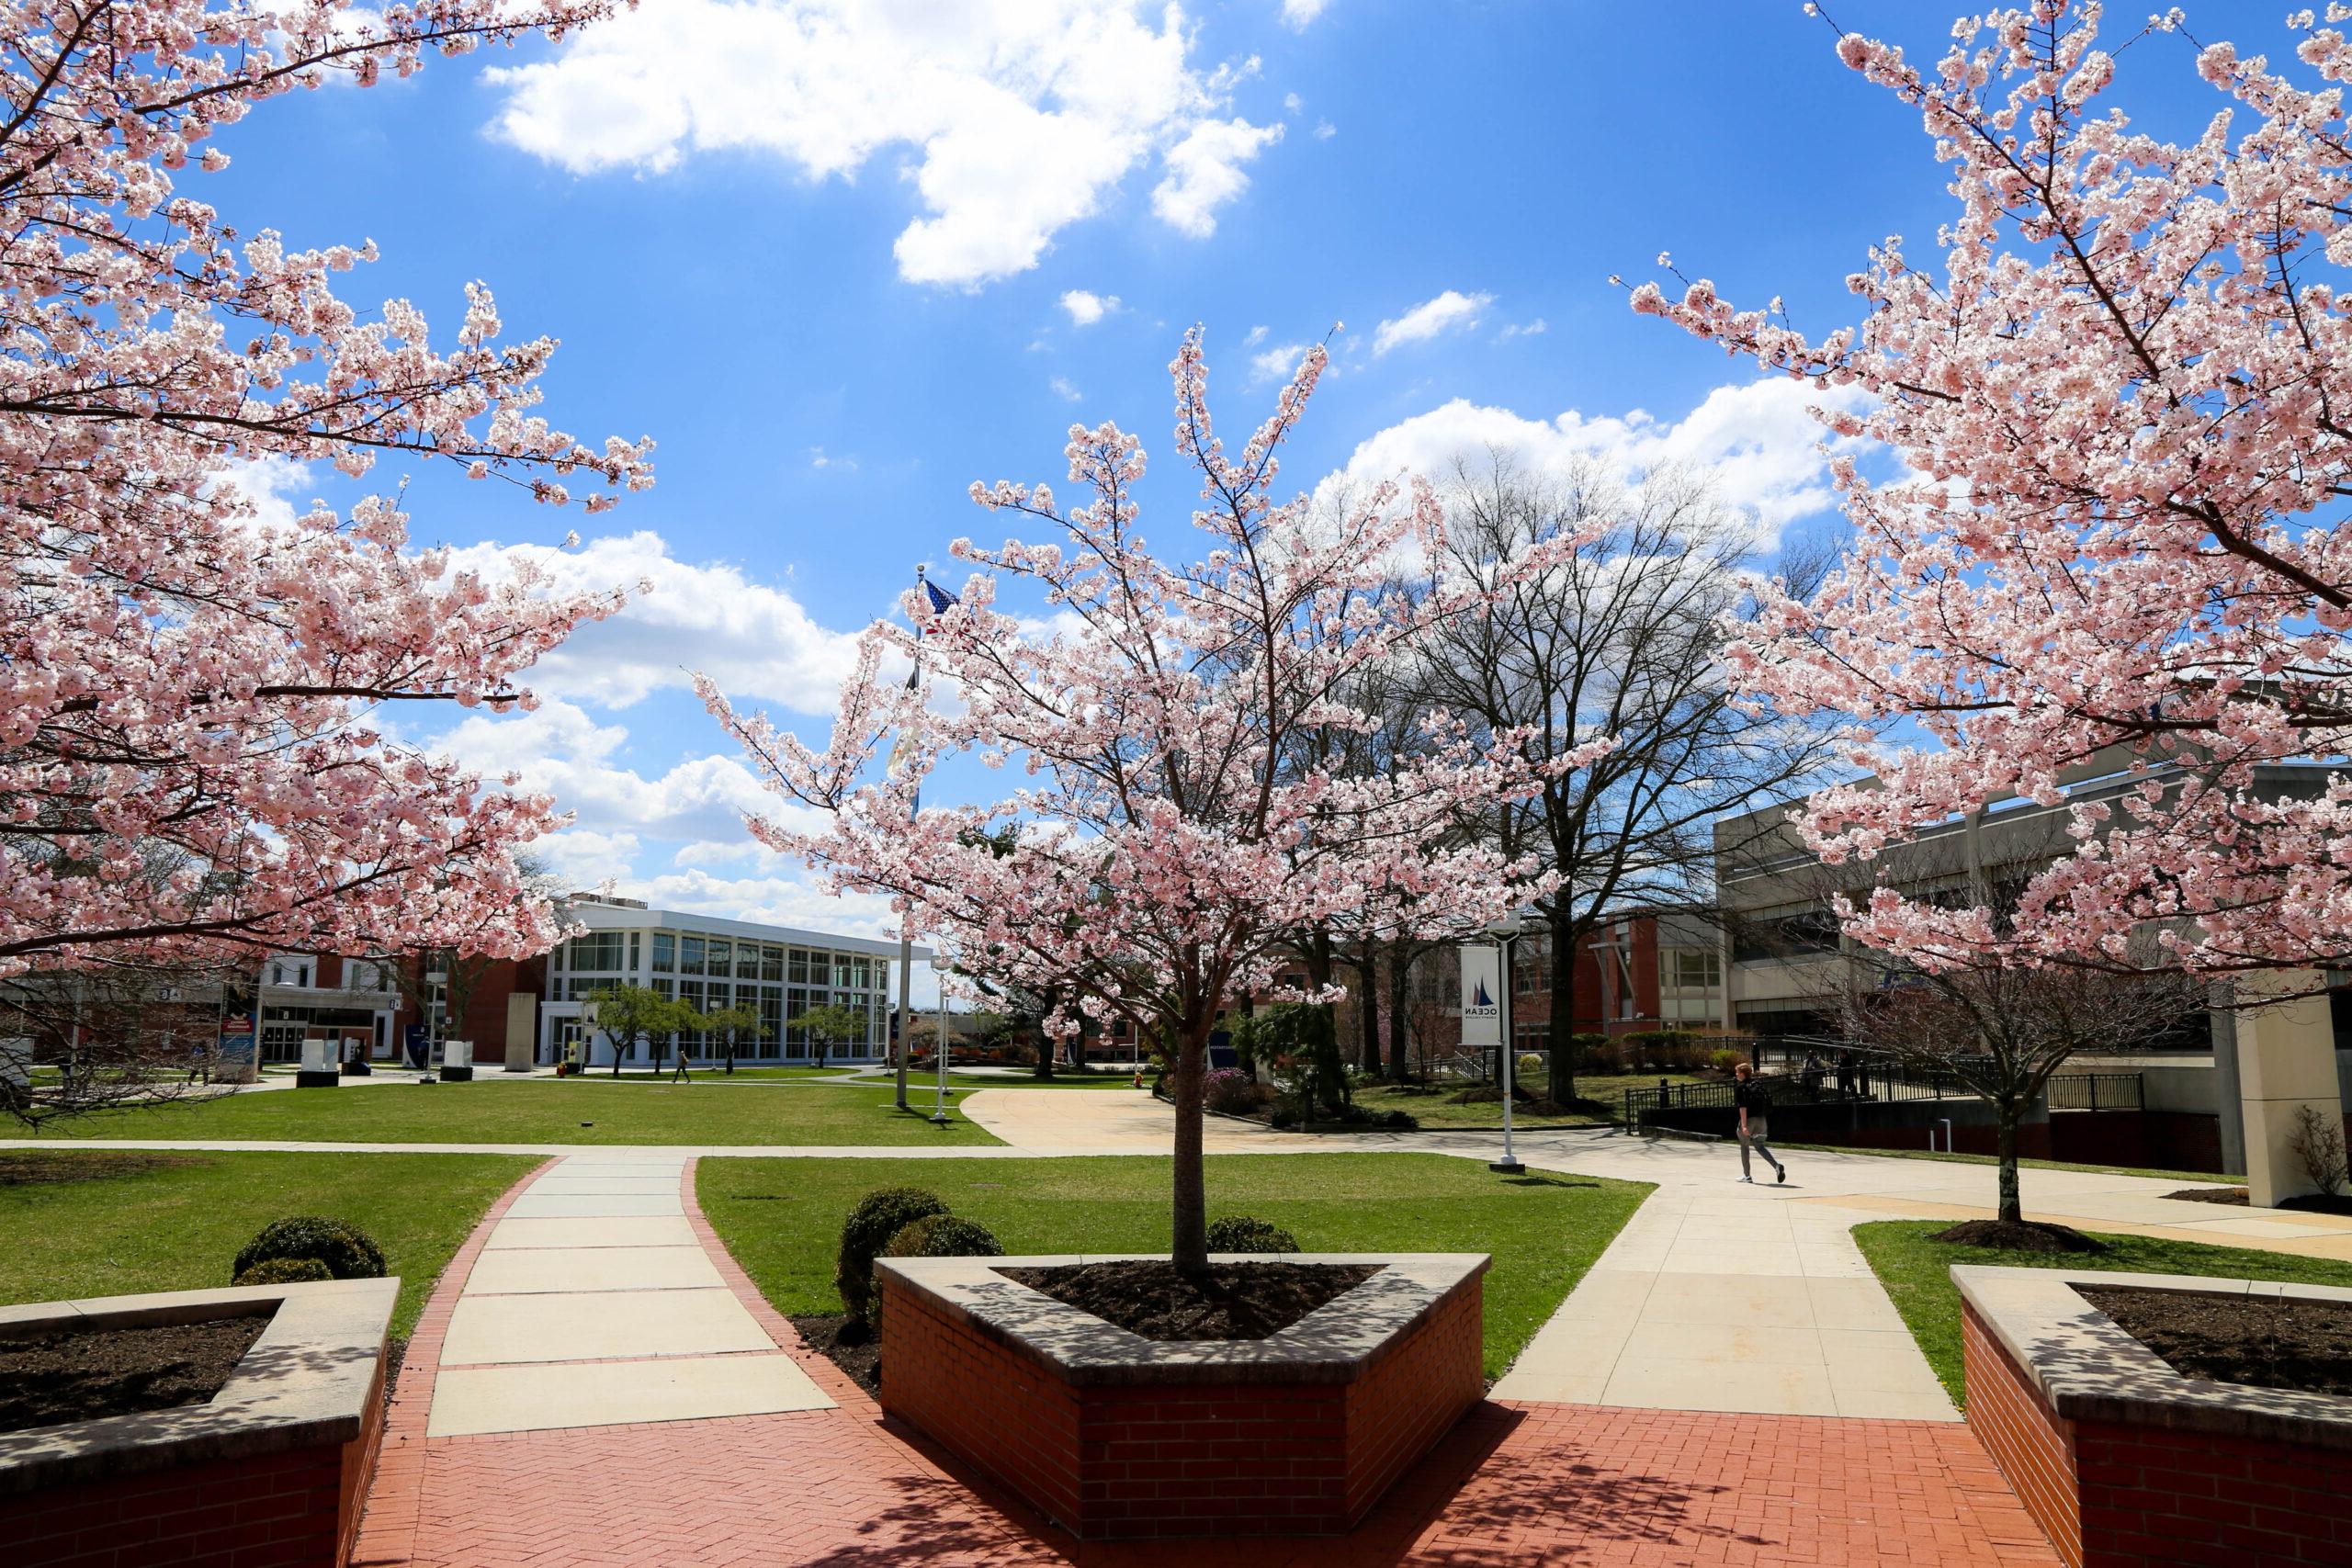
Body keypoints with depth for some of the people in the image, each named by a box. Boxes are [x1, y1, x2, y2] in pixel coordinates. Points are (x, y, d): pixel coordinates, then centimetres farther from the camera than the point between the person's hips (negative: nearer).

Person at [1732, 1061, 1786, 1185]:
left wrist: (1744, 1125, -21)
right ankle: (1777, 1166, -11)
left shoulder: (1740, 1087, -8)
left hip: (1749, 1119, -6)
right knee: (1759, 1146, 12)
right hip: (1762, 1119, 6)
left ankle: (1747, 1175, 16)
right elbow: (1766, 1103, 16)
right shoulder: (1757, 1084, 13)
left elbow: (1742, 1107, -17)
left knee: (1744, 1146, 11)